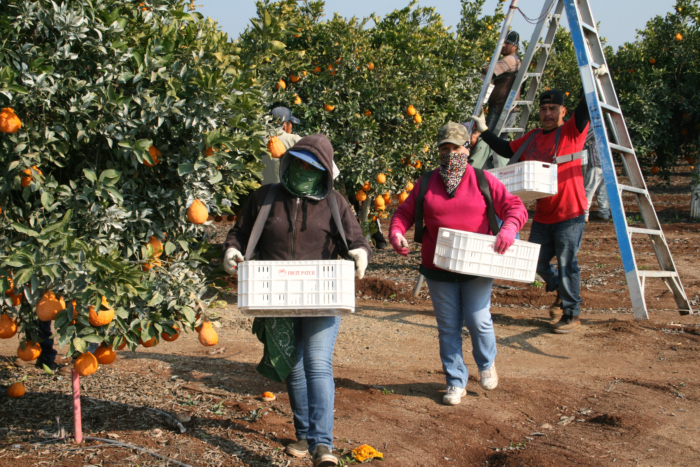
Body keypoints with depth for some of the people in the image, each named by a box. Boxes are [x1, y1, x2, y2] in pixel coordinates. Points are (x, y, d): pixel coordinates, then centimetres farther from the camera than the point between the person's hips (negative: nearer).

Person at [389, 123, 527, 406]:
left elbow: (514, 207, -1)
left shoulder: (483, 181, 2)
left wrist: (509, 228, -22)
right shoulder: (426, 183, 7)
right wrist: (396, 232, -11)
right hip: (438, 268, 2)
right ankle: (456, 383, 20)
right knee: (448, 327, 6)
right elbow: (404, 213, 10)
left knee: (478, 320, -5)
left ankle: (487, 363, 27)